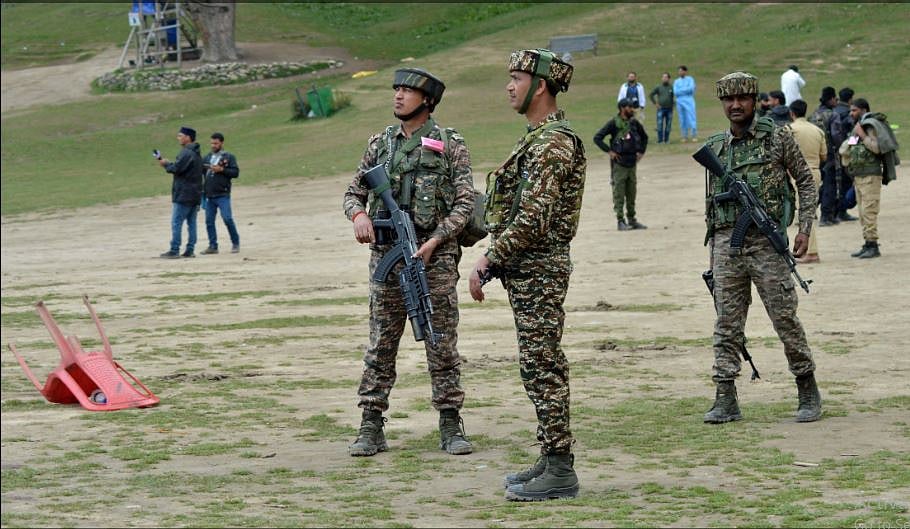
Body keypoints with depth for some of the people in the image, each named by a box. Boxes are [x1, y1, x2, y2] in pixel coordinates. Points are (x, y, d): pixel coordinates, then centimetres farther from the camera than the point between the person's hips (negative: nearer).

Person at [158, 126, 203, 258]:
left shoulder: (186, 153, -15)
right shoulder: (196, 153, 17)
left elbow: (176, 168, -20)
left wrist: (166, 164, -2)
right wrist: (169, 163, 9)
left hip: (183, 195, -9)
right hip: (195, 194, 9)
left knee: (176, 222, -6)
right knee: (191, 223, 8)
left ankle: (174, 250, -8)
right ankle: (190, 250, 8)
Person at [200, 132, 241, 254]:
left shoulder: (229, 157, 2)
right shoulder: (207, 158, 16)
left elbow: (235, 172, -6)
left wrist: (221, 170, -16)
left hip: (223, 195, -5)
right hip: (209, 195, 5)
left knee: (227, 219, -10)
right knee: (209, 221, 4)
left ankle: (235, 243, 3)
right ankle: (213, 246, 11)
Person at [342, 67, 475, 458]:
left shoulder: (450, 144, 1)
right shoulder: (380, 144, 12)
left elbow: (465, 203, -4)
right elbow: (353, 192, 16)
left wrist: (435, 241, -16)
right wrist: (358, 215, -7)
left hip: (434, 255, -3)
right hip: (386, 254, 3)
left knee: (442, 344, 0)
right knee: (380, 345, 3)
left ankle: (450, 425, 6)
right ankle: (371, 428, 6)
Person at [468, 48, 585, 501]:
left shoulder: (553, 143, -17)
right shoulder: (539, 138, 16)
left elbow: (532, 219, -24)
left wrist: (488, 259, -18)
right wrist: (497, 258, 15)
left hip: (538, 271, -11)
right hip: (530, 269, 11)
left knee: (543, 368, -8)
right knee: (541, 367, 13)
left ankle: (559, 472, -6)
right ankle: (552, 459, 19)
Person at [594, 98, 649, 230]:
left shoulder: (634, 123, 8)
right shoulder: (613, 124, -8)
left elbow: (644, 137, 25)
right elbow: (597, 138, -10)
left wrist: (641, 151, 14)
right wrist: (609, 151, -13)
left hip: (632, 163, 6)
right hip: (619, 163, -6)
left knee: (631, 193, 11)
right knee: (619, 194, -3)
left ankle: (632, 220, 18)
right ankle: (620, 221, -1)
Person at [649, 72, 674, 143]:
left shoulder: (672, 87, 2)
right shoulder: (658, 87, 1)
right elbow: (651, 95, 7)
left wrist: (673, 103, 5)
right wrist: (655, 103, 0)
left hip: (669, 109, 1)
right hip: (661, 109, -1)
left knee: (668, 125, 4)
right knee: (660, 125, -6)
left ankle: (667, 140, 12)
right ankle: (660, 140, -3)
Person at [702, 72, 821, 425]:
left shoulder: (777, 138, 1)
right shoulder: (716, 147, 12)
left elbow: (805, 182, 5)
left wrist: (805, 229, -5)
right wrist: (712, 250, 16)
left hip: (766, 240, -4)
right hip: (726, 242, 4)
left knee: (785, 317, -1)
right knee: (727, 323, 1)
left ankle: (808, 393, 13)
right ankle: (726, 401, 2)